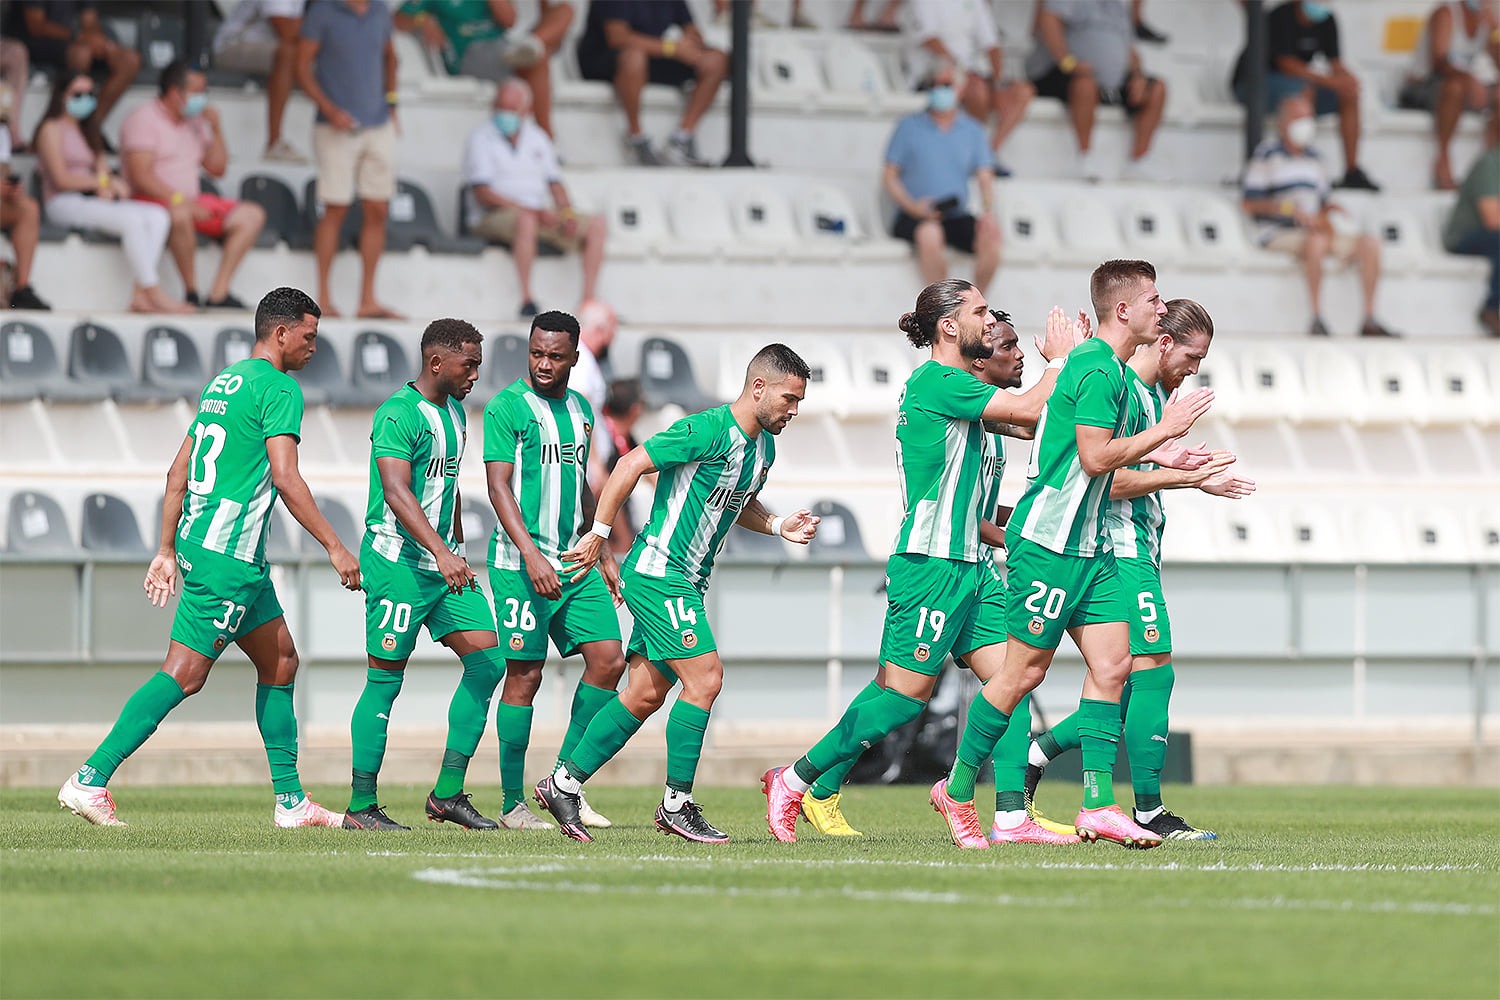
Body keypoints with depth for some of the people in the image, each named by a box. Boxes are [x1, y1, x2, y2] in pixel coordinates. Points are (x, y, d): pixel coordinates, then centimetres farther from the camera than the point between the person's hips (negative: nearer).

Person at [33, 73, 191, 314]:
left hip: (92, 201, 8)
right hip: (63, 204, -8)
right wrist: (105, 182, -6)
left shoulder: (85, 131, 27)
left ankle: (140, 295, -31)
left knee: (158, 217, -16)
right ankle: (154, 293, -32)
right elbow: (61, 179, -9)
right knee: (132, 220, -32)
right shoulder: (52, 129, 1)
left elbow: (101, 171, 16)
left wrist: (107, 186, -9)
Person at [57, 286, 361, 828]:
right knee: (185, 672, -11)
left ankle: (290, 800, 16)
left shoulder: (223, 382, 18)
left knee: (280, 661, 15)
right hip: (228, 551, -10)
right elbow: (285, 478, -18)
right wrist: (334, 546, -14)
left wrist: (167, 549, 23)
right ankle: (91, 779, -14)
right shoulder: (279, 388, -9)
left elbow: (178, 472, 20)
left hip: (198, 540, 10)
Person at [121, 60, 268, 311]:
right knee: (180, 215, -42)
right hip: (153, 200, -9)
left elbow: (217, 168, 19)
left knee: (252, 215, -4)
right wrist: (180, 200, -26)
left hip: (190, 201, 9)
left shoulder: (195, 122, 18)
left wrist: (215, 129, 5)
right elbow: (141, 176, -18)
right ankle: (192, 294, -27)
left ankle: (218, 293, -13)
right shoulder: (143, 120, -7)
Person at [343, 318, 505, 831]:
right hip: (398, 563, -9)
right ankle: (361, 806, 2)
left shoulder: (454, 412, 15)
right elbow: (397, 492, -26)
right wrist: (441, 552, -37)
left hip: (445, 565, 9)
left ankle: (448, 793, 5)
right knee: (385, 681, -5)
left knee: (487, 661, 0)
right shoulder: (399, 414, -15)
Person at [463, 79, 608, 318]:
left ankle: (588, 301, -20)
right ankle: (527, 301, -41)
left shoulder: (537, 138, 17)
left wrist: (566, 212, -6)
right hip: (494, 218, -6)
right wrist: (532, 212, -20)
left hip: (539, 215, 6)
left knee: (597, 224, -13)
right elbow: (483, 194, -12)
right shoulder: (481, 139, -1)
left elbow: (555, 183, 17)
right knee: (525, 221, -41)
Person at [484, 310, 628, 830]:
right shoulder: (507, 407, -7)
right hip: (522, 561, -7)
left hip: (576, 561, 7)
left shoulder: (580, 408, 15)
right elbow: (499, 485, -13)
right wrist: (531, 554, -22)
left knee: (608, 659, -1)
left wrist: (603, 553, 21)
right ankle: (512, 804, 1)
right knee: (524, 674, -5)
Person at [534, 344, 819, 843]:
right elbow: (631, 465, -17)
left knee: (646, 694, 9)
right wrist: (599, 534, -16)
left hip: (686, 582, 10)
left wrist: (779, 526, 9)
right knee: (705, 677, -15)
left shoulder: (763, 447, 11)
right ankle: (677, 804, -7)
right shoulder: (708, 431, -18)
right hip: (657, 572, -10)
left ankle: (564, 785, 16)